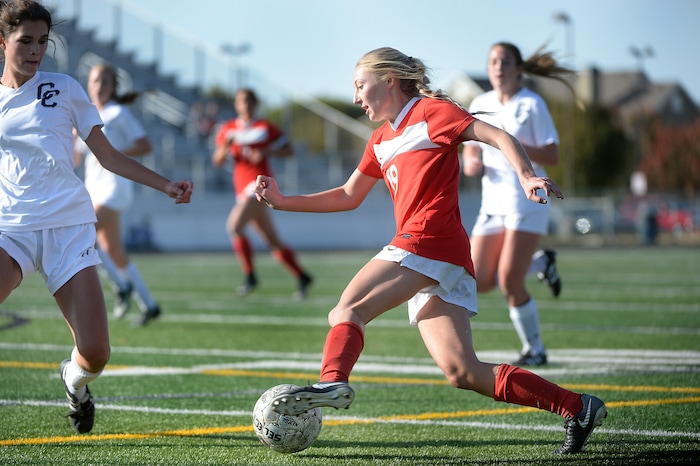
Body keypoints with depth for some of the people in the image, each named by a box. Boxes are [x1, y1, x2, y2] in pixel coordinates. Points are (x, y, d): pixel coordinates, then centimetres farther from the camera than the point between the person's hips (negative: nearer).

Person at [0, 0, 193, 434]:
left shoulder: (64, 89, 9)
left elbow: (108, 155, 12)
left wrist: (166, 185, 4)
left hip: (69, 226, 0)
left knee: (95, 353, -10)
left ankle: (74, 382, 27)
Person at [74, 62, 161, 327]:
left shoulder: (119, 114, -4)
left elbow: (145, 146, -10)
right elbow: (74, 158, 18)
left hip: (114, 185, -7)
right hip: (93, 188, 7)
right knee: (113, 251, 6)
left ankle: (121, 286, -8)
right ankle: (149, 305, 15)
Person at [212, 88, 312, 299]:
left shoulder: (265, 128, 3)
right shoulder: (228, 129, 13)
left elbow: (288, 149, 4)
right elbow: (217, 161, 11)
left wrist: (266, 153, -12)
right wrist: (225, 146, -9)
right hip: (243, 189, 6)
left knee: (234, 225, -24)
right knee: (274, 242, 8)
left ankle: (250, 275, -15)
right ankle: (302, 277, 21)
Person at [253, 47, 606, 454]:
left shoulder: (431, 111, 4)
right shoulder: (382, 140, 28)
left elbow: (499, 137, -6)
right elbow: (348, 197, 35)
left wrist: (527, 176, -23)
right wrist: (282, 202, 29)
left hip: (427, 242, -8)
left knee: (347, 311, -18)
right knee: (462, 372, -3)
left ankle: (332, 382, -43)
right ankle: (577, 408, -4)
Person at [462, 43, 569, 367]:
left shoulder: (532, 105, -6)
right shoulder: (480, 105, 9)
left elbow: (552, 156, -9)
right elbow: (471, 148, 17)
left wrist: (516, 145, -25)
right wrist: (471, 163, -6)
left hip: (527, 199, -6)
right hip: (493, 202, 6)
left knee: (509, 283, -14)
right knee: (480, 282, 0)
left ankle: (534, 350, 5)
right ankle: (540, 263, 26)